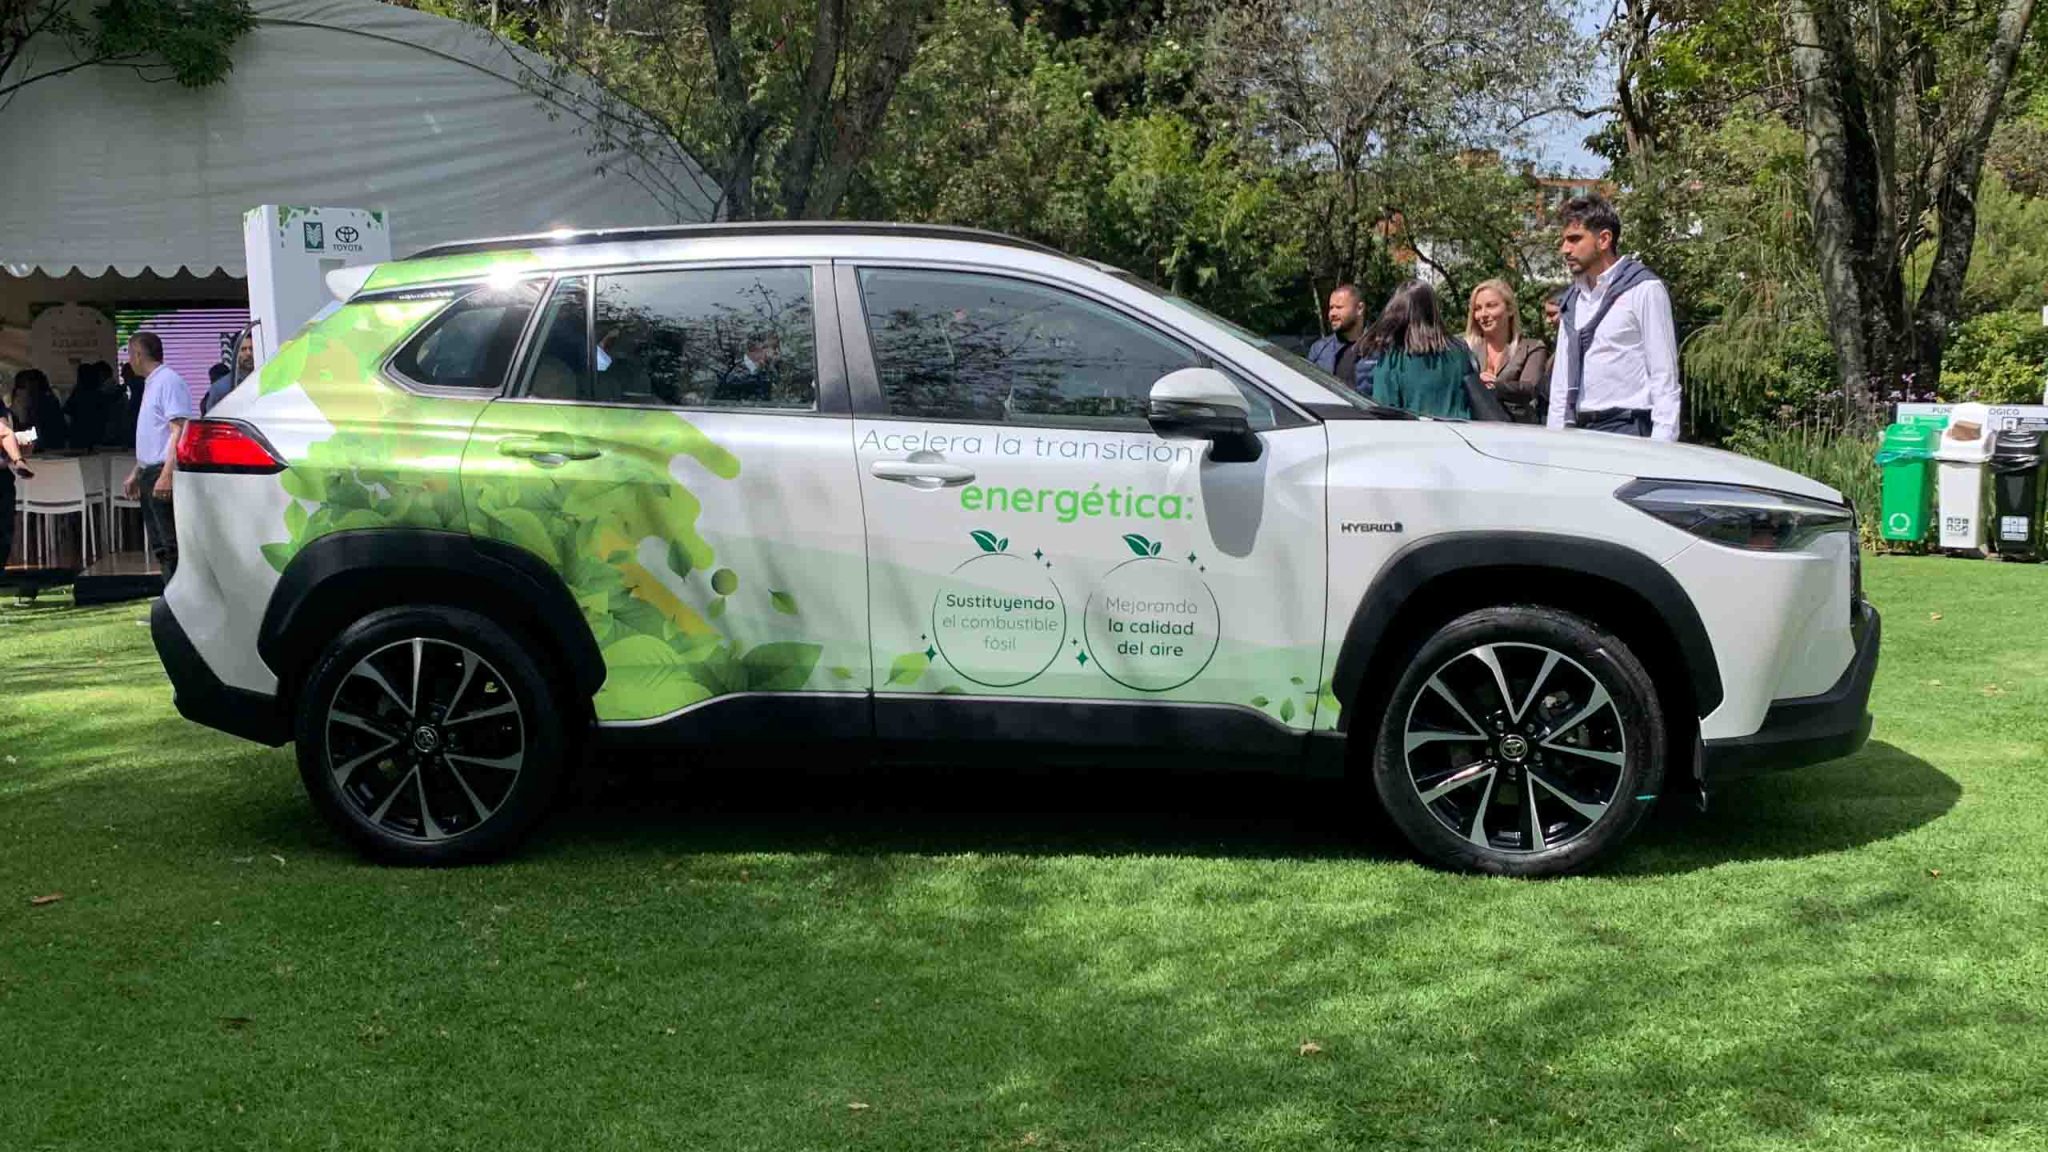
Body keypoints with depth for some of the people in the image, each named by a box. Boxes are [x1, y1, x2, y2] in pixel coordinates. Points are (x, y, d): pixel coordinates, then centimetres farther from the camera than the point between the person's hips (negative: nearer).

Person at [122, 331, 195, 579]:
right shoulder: (151, 383, 19)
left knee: (172, 545, -12)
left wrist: (167, 474, -26)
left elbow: (179, 430, -20)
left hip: (164, 471, -10)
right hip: (151, 473, 10)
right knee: (160, 545, 11)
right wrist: (137, 473, 26)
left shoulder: (169, 381, -11)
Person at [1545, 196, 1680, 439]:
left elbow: (1664, 377, -7)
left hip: (1626, 428, -6)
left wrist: (1661, 446, -15)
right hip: (1577, 430, 6)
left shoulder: (1644, 290, -3)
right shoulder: (1572, 298, 18)